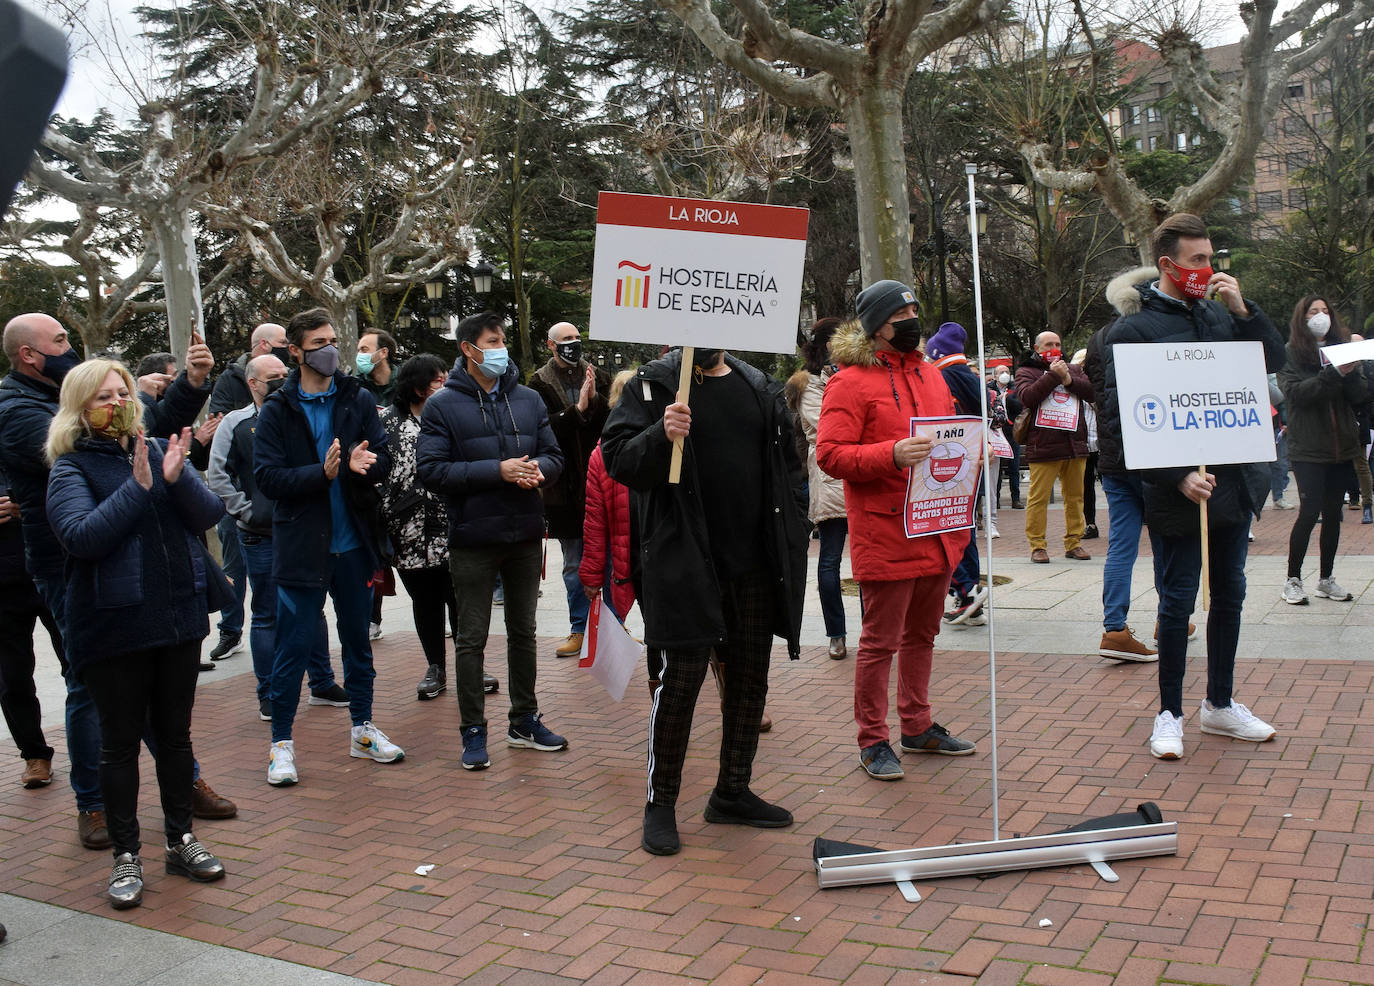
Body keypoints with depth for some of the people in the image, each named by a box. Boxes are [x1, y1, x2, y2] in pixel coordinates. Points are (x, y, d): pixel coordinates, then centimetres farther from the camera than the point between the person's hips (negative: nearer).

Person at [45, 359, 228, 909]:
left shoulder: (161, 451, 6)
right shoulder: (72, 468, -4)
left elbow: (208, 514, -2)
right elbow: (81, 536, -19)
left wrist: (176, 478, -20)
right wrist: (138, 486, -22)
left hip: (179, 615, 4)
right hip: (114, 626, -4)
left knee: (175, 733, 14)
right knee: (121, 742, 7)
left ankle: (180, 840, 28)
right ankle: (126, 857, 19)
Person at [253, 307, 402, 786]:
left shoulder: (359, 400, 4)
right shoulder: (277, 411, -3)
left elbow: (384, 459, -1)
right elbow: (267, 476, -11)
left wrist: (362, 466, -23)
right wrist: (322, 472, -24)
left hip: (353, 543, 3)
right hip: (300, 544, -3)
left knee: (357, 639, 14)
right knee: (293, 645, 2)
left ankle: (362, 729, 28)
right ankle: (281, 742, 15)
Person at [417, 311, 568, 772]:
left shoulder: (529, 400, 8)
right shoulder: (443, 405, -6)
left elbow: (554, 455, 11)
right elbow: (430, 469, -14)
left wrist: (538, 469, -14)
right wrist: (497, 471, -20)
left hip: (526, 535, 4)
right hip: (473, 538, -4)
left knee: (523, 630, 15)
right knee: (471, 638, 3)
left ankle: (524, 719, 29)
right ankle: (473, 730, 14)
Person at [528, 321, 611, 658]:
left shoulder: (597, 377, 7)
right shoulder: (540, 384, 0)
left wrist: (596, 400, -16)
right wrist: (578, 409, -19)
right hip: (566, 488, -1)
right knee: (574, 563, 7)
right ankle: (580, 630, 17)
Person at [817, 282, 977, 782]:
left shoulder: (930, 374, 16)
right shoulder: (851, 381, -9)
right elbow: (830, 454, -16)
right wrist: (892, 455, -27)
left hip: (936, 530, 8)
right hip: (885, 535, -8)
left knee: (922, 633, 18)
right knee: (880, 641, 0)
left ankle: (917, 726, 33)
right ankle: (873, 741, 12)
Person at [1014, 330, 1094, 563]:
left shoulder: (1073, 370, 19)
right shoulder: (1026, 371, 6)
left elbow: (1092, 392, 6)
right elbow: (1026, 397, -13)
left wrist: (1069, 380, -7)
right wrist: (1053, 376, -12)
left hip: (1075, 445, 5)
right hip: (1043, 445, -5)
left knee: (1075, 496, 9)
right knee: (1039, 497, -6)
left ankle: (1073, 543, 17)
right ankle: (1037, 546, 1)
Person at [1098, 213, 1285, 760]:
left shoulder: (1217, 314, 10)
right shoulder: (1132, 328, -10)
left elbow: (1274, 360, 12)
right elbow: (1119, 417, -15)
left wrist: (1244, 310, -4)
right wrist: (1178, 477, -20)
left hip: (1233, 483, 7)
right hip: (1177, 490, -6)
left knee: (1229, 594, 14)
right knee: (1178, 601, 1)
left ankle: (1220, 704, 29)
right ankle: (1170, 713, 15)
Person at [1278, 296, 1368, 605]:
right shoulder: (1290, 354, -1)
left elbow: (1362, 396, 3)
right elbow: (1295, 392, -17)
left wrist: (1351, 372, -16)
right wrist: (1334, 373, -25)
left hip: (1342, 446, 5)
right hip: (1308, 448, -5)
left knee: (1333, 513, 9)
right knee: (1310, 511, -10)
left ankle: (1326, 579, 18)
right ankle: (1293, 579, 2)